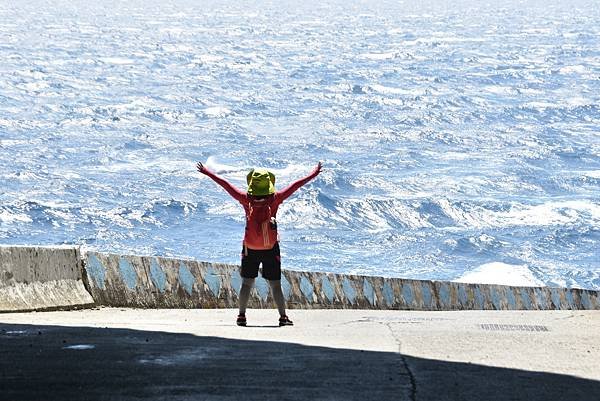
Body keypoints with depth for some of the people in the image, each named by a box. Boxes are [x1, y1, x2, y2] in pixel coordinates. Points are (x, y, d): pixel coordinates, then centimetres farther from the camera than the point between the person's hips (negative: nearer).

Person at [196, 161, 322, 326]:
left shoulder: (246, 199, -10)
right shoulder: (274, 199, -13)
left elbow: (225, 184, -5)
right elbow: (295, 186, -7)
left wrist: (206, 172, 3)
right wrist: (314, 174, 2)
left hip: (249, 249, 1)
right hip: (271, 250, -1)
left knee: (246, 283, 10)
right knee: (275, 285, 5)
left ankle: (242, 316, 9)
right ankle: (283, 317, 6)